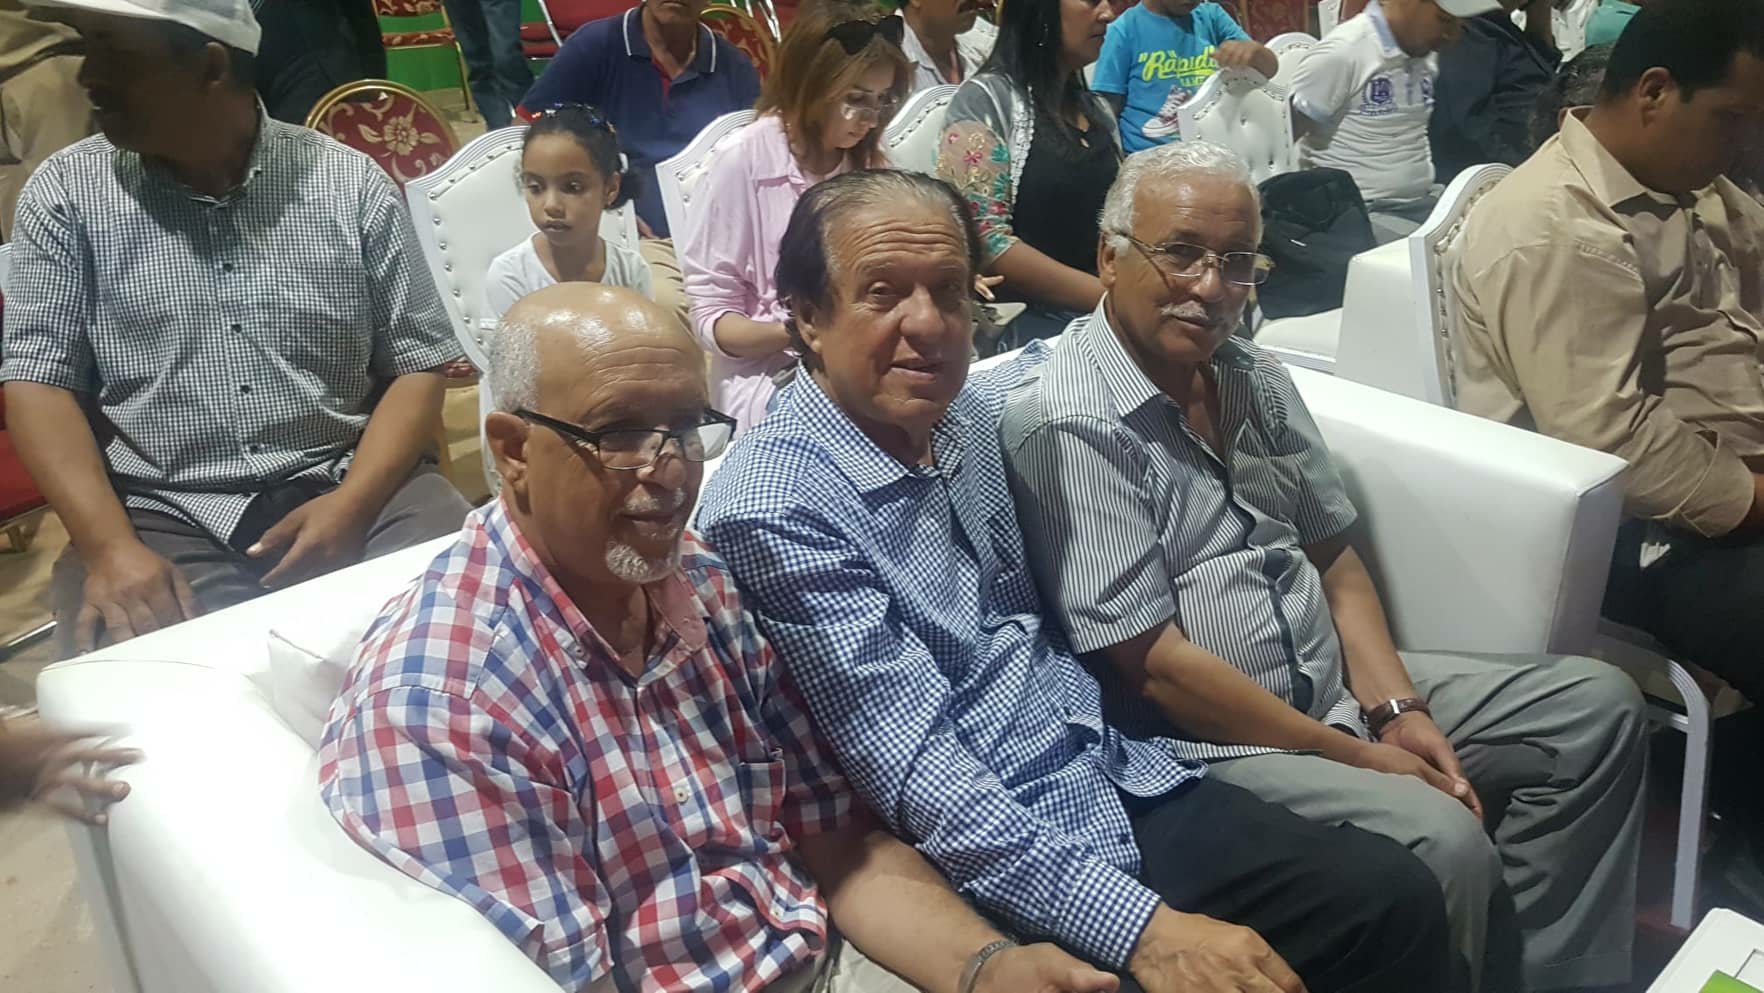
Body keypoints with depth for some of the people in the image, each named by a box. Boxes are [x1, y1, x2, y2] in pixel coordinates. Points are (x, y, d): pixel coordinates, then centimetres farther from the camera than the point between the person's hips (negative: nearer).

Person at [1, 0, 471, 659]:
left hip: (351, 487, 1)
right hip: (164, 517, 0)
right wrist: (112, 546, -16)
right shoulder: (66, 193, 4)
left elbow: (418, 365, 3)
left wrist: (352, 504, -13)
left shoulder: (351, 184, 2)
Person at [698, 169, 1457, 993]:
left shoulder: (975, 413, 4)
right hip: (1000, 867, -6)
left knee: (1394, 896, -4)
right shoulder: (770, 514, -17)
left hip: (1126, 781, 7)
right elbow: (918, 778, -22)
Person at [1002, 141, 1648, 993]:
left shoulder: (1256, 378, 9)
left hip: (1337, 687, 9)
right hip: (1203, 736, -9)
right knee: (1443, 844, -29)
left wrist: (1394, 710, -3)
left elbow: (1334, 557, 13)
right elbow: (1152, 663, -20)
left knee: (1598, 705, 7)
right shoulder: (1066, 425, -18)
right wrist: (1357, 757, -15)